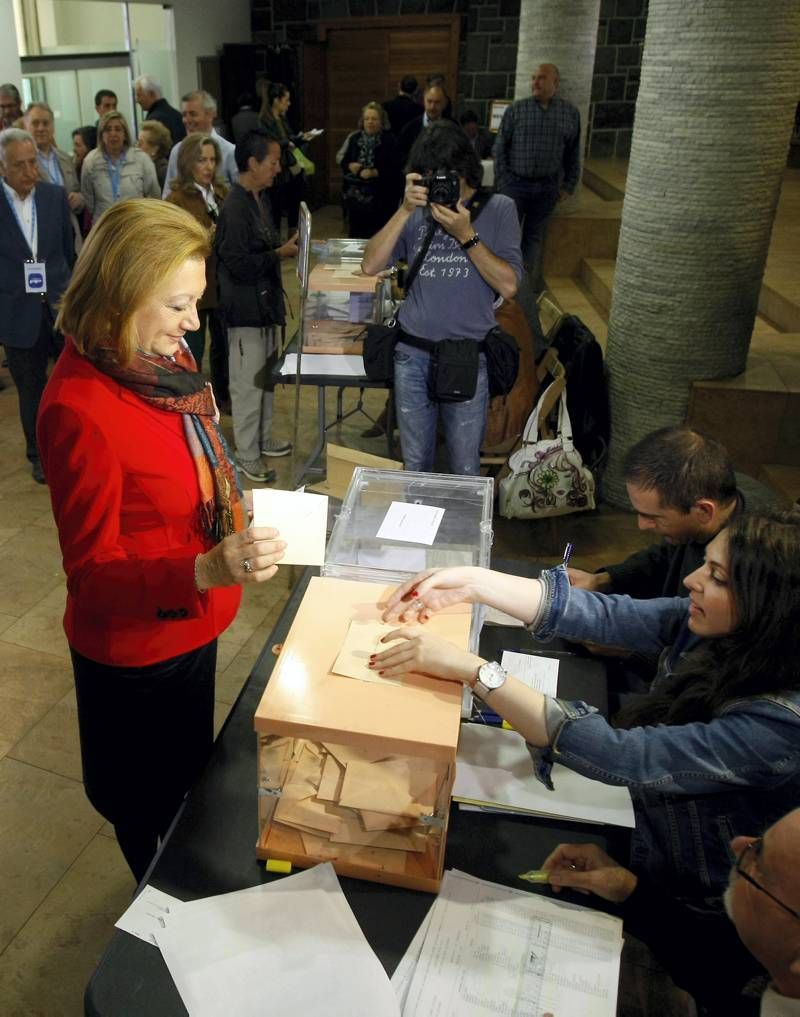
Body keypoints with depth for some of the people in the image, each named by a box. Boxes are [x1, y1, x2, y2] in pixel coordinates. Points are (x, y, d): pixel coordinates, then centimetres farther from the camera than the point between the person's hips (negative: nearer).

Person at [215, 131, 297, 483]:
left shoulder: (260, 198, 8)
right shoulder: (235, 207, -21)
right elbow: (239, 264, -24)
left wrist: (284, 246, 0)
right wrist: (281, 253, -16)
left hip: (264, 302, 9)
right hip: (246, 307, -9)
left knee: (265, 375, 19)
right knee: (248, 383, 1)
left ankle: (263, 438, 35)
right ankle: (246, 456, 14)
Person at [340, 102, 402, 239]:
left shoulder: (389, 140, -4)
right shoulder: (355, 138, 10)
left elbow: (394, 168, -11)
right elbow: (343, 162, 15)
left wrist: (374, 173, -21)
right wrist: (350, 166, -7)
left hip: (380, 198, -4)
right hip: (356, 196, 4)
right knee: (356, 233, 8)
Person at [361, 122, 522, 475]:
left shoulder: (498, 209, -1)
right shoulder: (417, 211, 4)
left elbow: (508, 286, -10)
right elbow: (370, 266, -7)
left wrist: (466, 235, -16)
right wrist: (404, 210, -14)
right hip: (412, 355, 2)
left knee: (465, 468, 10)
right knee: (414, 463, 15)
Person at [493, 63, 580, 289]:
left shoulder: (570, 113, 2)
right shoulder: (516, 110, -3)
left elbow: (573, 153, 8)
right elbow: (500, 147, -1)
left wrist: (568, 185, 5)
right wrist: (503, 181, -6)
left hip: (547, 187, 2)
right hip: (515, 183, -2)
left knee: (535, 235, 11)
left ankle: (531, 282, 20)